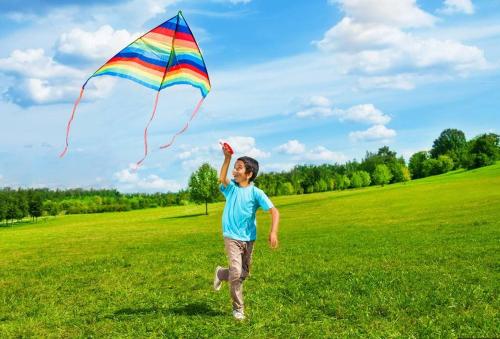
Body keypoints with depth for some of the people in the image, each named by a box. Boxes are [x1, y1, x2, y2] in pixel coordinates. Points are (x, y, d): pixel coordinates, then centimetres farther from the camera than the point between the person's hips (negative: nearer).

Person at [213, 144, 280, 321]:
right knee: (236, 272, -12)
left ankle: (221, 273, 44)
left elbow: (274, 211, -15)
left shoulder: (256, 193, -8)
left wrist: (273, 232, -29)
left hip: (249, 239, 2)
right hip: (232, 237, -1)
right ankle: (238, 308, 6)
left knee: (244, 274, 14)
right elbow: (222, 178, -26)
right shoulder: (231, 187, -3)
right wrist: (227, 158, -38)